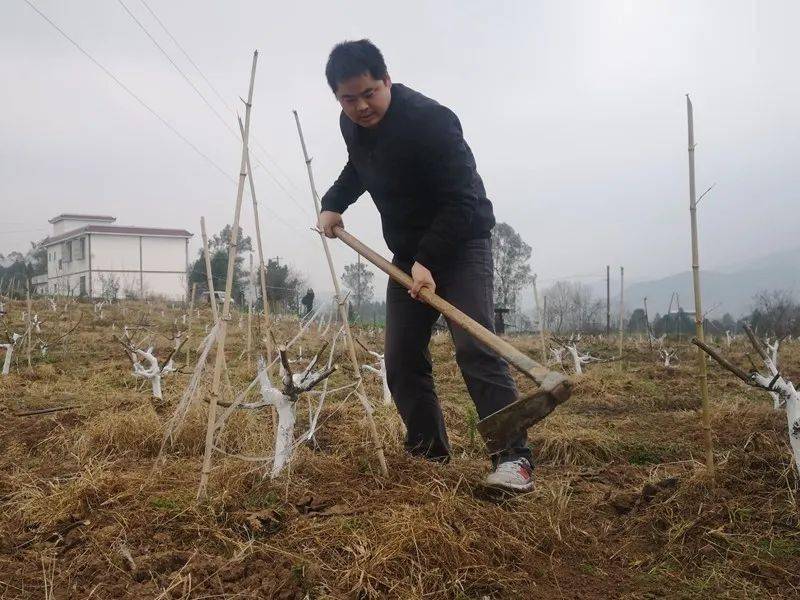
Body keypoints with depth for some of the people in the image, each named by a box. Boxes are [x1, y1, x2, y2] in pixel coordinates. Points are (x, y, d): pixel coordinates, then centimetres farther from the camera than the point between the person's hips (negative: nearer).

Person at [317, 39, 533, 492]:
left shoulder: (430, 120, -24)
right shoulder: (352, 125, 1)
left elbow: (462, 200, -28)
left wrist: (428, 260, -34)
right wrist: (333, 204, 10)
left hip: (461, 245, -7)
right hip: (407, 252, 8)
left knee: (475, 348, -20)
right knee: (402, 358, 3)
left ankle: (514, 457, -17)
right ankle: (430, 453, 14)